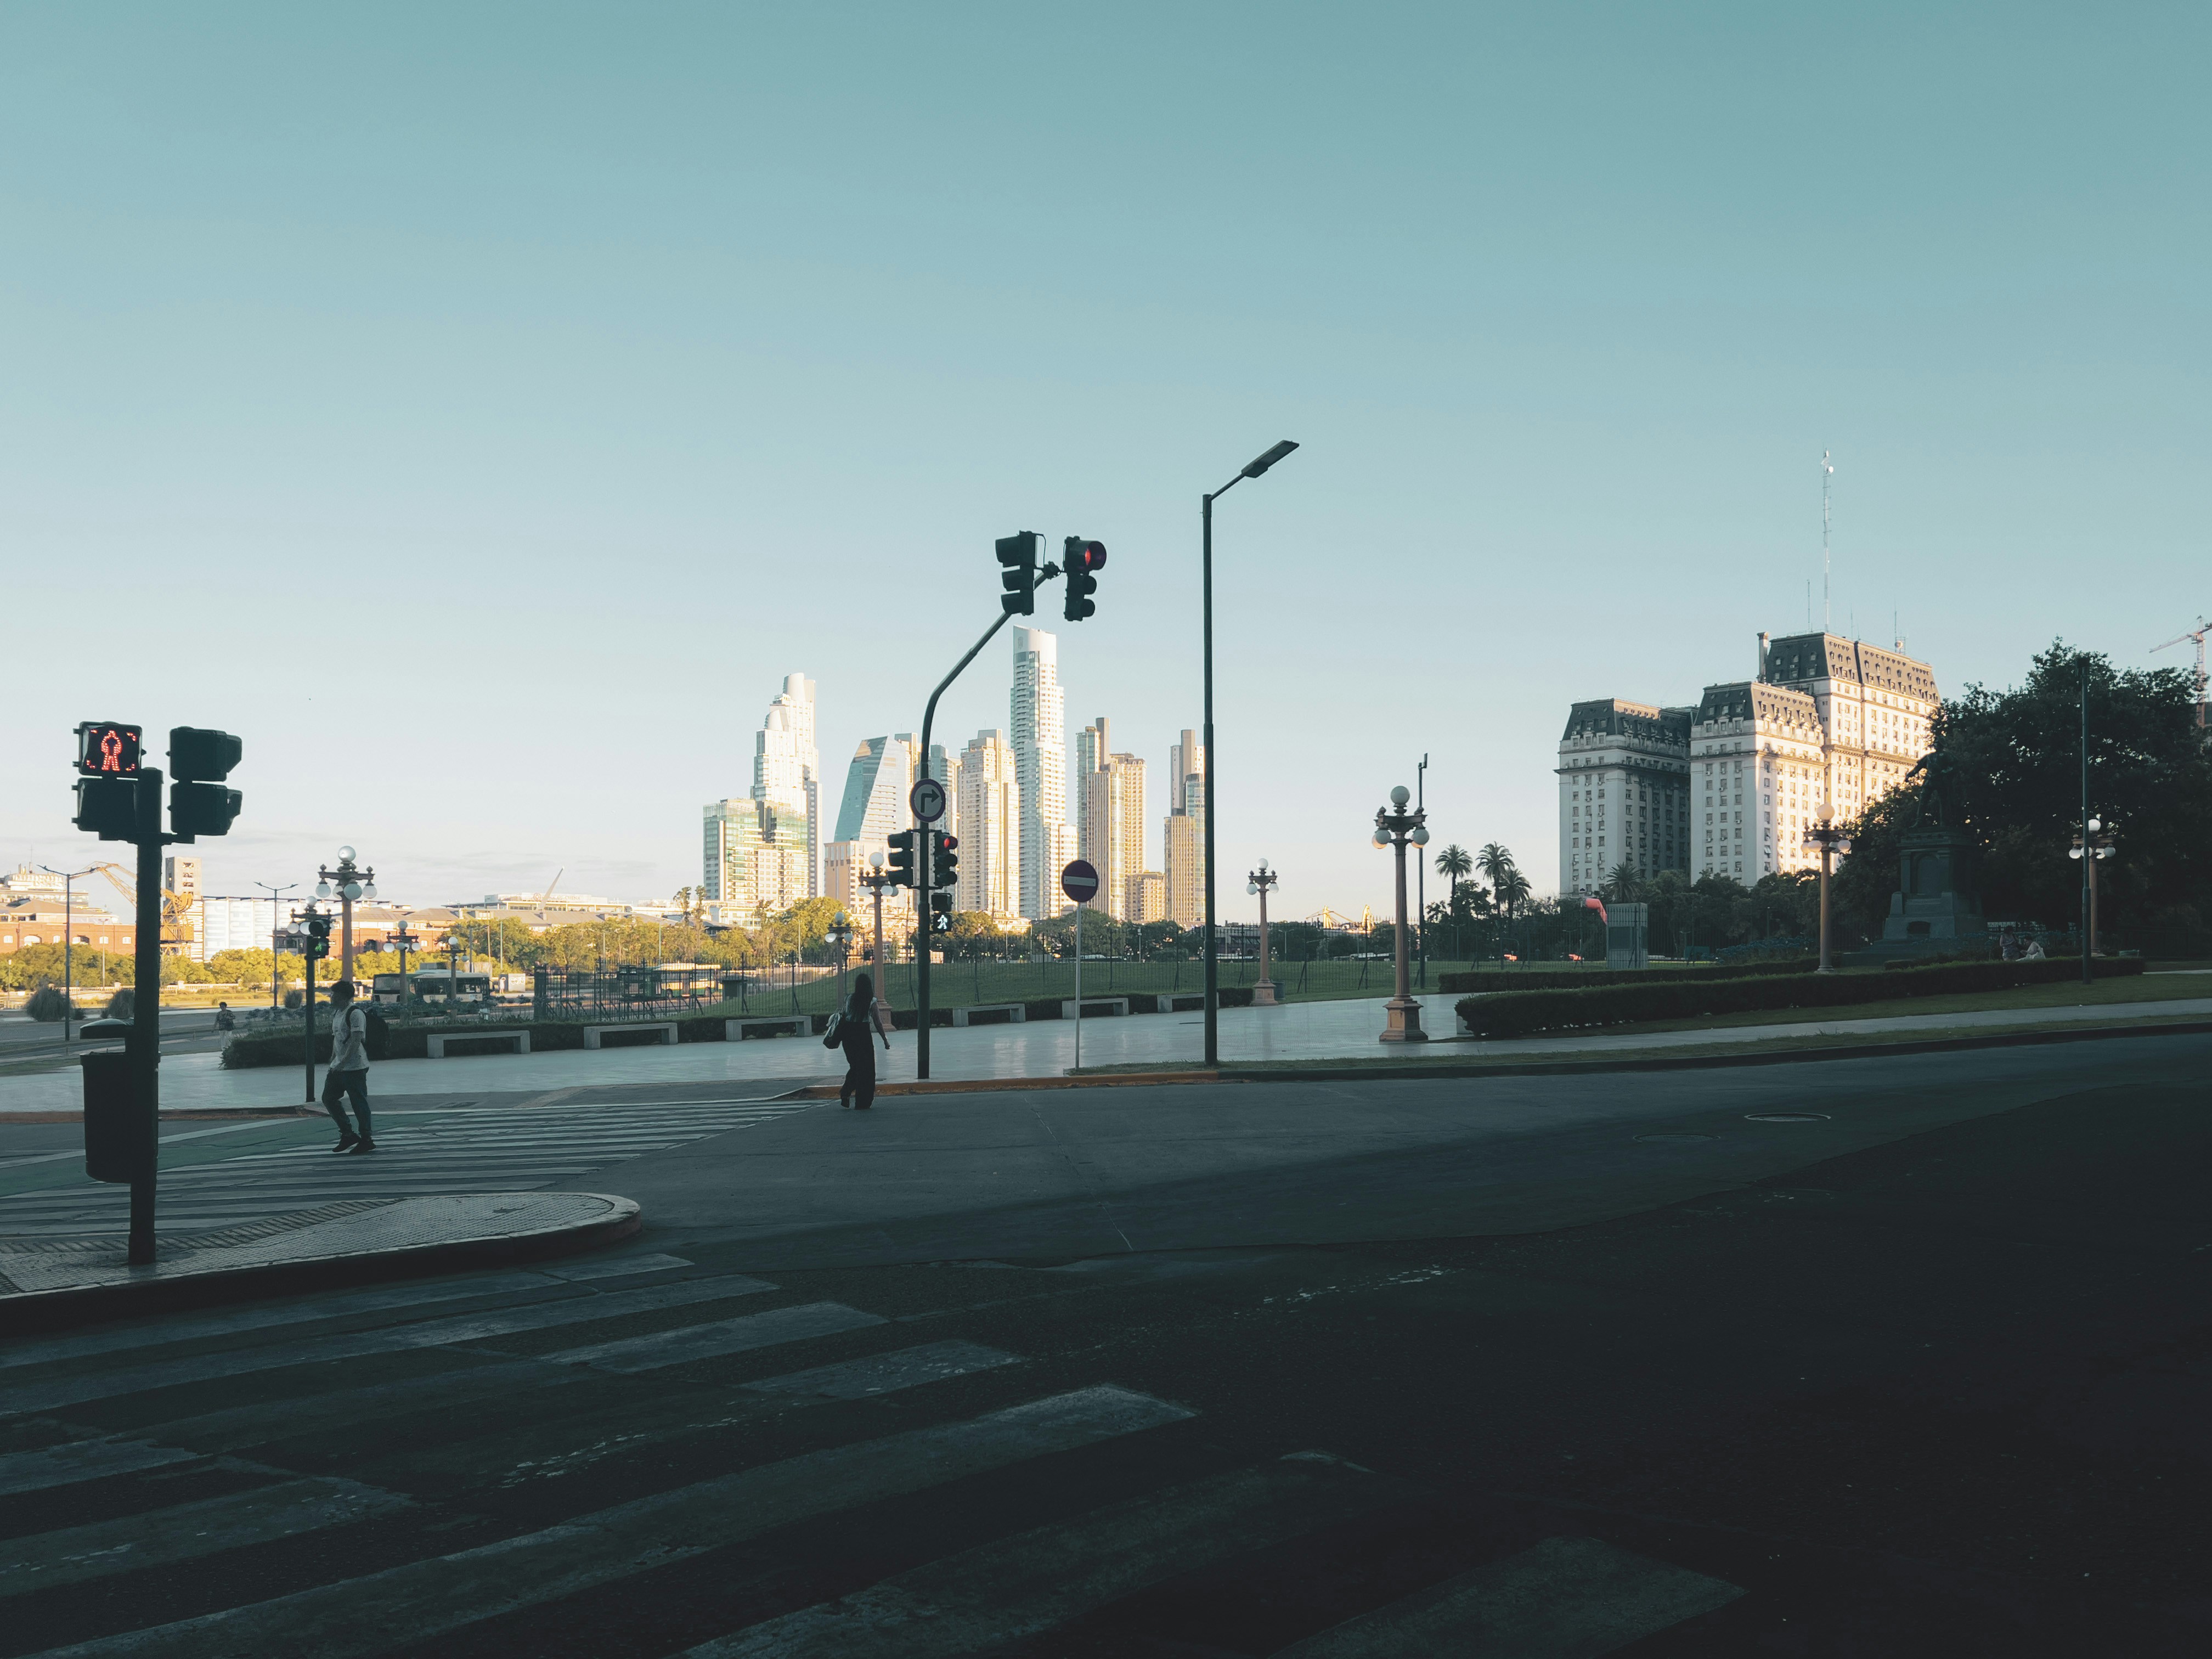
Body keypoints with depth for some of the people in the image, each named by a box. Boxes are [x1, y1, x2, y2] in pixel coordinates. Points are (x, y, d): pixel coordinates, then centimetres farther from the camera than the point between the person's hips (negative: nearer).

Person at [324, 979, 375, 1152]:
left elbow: (356, 1041, -22)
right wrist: (332, 1062, 19)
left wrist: (342, 1063, -25)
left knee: (359, 1103, -3)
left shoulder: (355, 1014, -15)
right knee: (329, 1099, 8)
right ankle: (347, 1134, 16)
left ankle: (366, 1139, 5)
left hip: (354, 1068, -10)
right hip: (339, 1067, 10)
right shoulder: (336, 1014, 15)